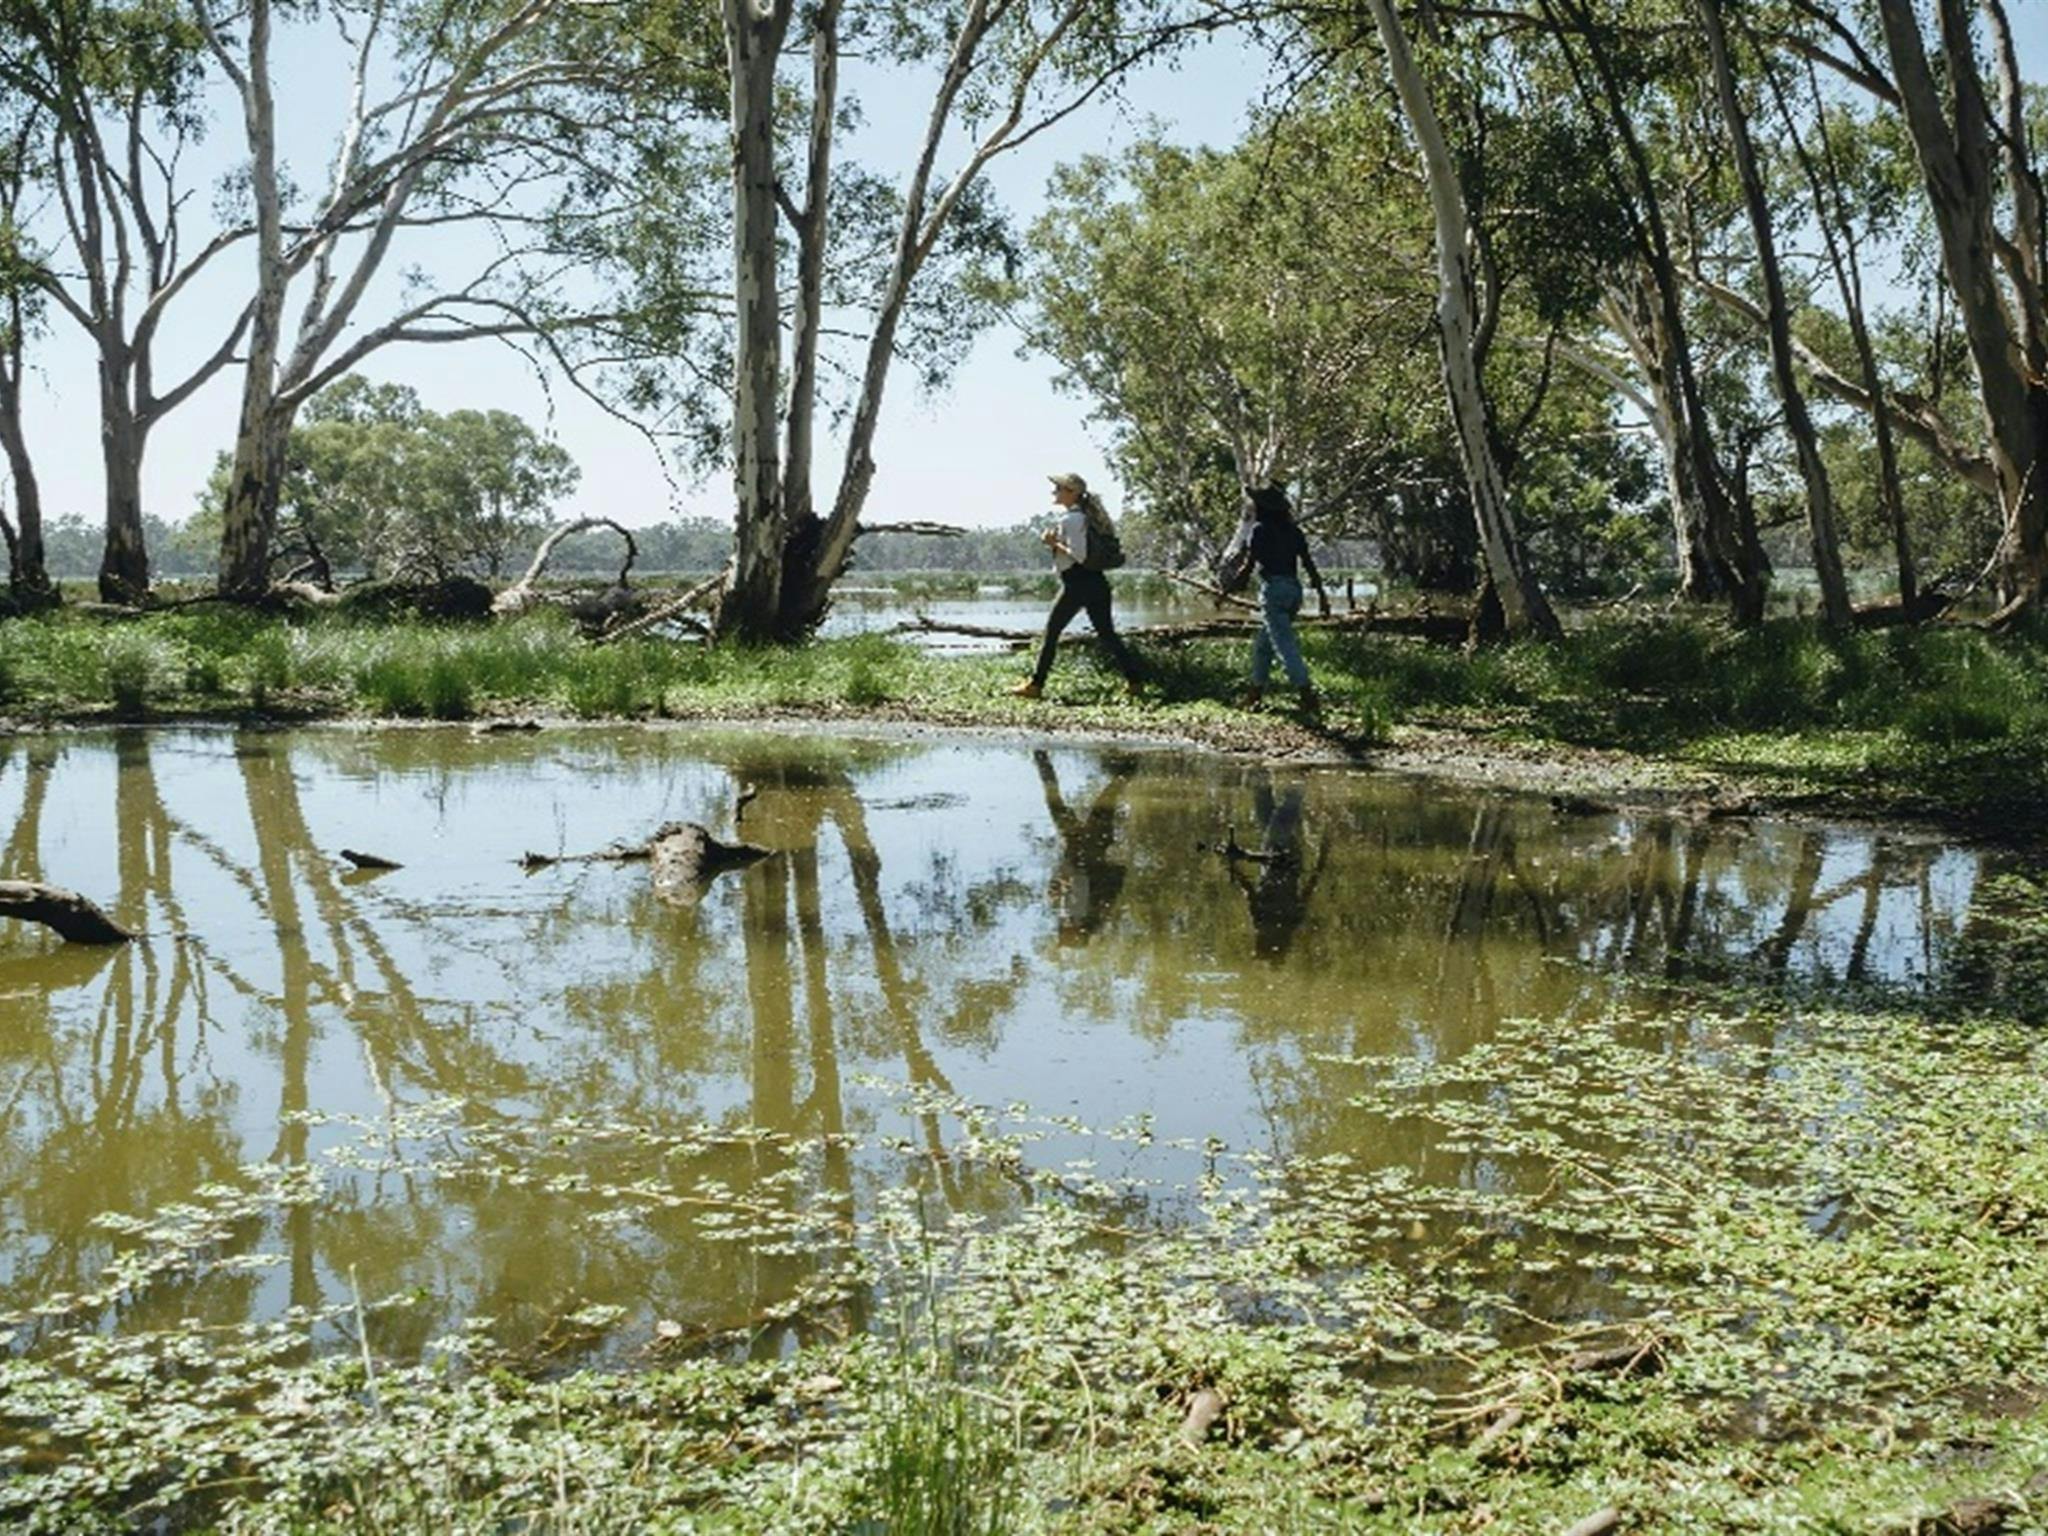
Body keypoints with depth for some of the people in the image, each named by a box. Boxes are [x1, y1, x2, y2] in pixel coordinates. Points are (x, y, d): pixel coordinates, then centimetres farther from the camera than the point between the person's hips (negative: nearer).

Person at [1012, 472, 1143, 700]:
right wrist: (1056, 542, 12)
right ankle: (1133, 680, 3)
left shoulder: (1070, 519, -12)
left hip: (1077, 583, -9)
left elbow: (1078, 555, -20)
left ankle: (1035, 685, 6)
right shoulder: (1085, 516, 17)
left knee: (1051, 631, 1)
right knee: (1106, 632, 9)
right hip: (1096, 580, 9)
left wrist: (1054, 544, -10)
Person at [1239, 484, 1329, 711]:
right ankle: (1256, 689, 26)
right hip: (1294, 588, 8)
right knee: (1263, 642, 20)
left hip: (1273, 588, -8)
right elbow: (1309, 564, 10)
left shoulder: (1260, 529, -6)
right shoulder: (1292, 530, 12)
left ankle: (1306, 692, -19)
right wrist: (1321, 593, 12)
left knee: (1284, 643, -10)